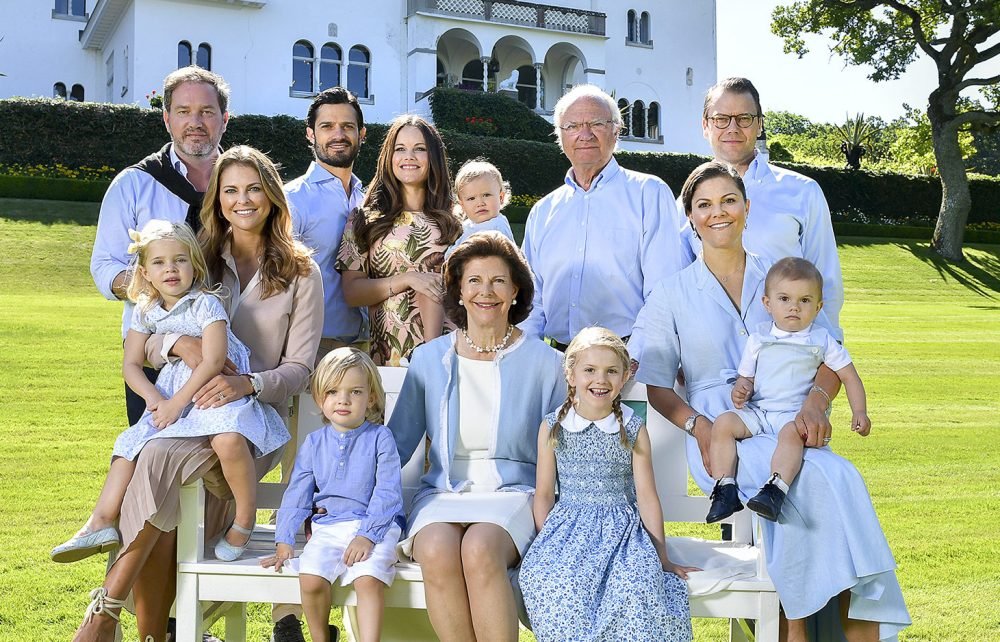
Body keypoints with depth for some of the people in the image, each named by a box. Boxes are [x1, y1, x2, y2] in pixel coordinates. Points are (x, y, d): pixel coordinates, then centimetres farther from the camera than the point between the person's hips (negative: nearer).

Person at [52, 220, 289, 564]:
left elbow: (213, 361, -19)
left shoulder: (206, 304, -11)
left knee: (228, 440, -34)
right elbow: (131, 364, 8)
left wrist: (177, 402, -19)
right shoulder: (145, 312, 8)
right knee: (132, 444, -2)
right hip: (171, 390, 7)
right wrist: (153, 397, -12)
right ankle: (101, 523, 3)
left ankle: (245, 520, -16)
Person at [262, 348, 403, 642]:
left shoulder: (380, 438, -1)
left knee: (369, 579, -30)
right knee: (310, 579, -20)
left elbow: (387, 492, -6)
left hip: (374, 526, -3)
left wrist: (367, 535, -16)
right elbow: (297, 494, 13)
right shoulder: (314, 443, 10)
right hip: (328, 526, 3)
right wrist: (285, 541, 4)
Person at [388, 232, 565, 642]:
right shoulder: (429, 359, 10)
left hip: (512, 494, -1)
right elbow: (398, 442, 13)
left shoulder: (542, 362, 6)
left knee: (479, 550, -35)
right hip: (443, 493, 2)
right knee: (437, 553, -33)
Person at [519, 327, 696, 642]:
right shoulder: (552, 427, 4)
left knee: (637, 583, -31)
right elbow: (544, 495, 7)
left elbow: (647, 496, 3)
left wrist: (662, 557, 4)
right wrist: (545, 546, -2)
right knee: (546, 577, -30)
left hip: (622, 529, 0)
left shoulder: (633, 429, 2)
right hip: (568, 528, 1)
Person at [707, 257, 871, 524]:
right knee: (723, 423, -24)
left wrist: (860, 413, -1)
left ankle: (775, 491, -48)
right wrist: (741, 389, -11)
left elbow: (848, 376, 11)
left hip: (796, 414, -3)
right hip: (756, 411, 3)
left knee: (792, 432, -37)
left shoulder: (822, 341, 8)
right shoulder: (758, 339, 11)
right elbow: (746, 377, 14)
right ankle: (726, 489, -25)